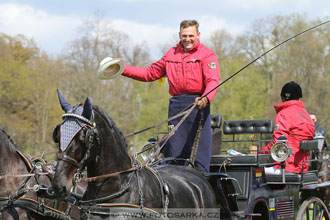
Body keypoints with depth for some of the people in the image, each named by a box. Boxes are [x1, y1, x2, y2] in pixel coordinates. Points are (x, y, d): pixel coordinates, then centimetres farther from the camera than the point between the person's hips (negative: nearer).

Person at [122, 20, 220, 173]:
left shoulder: (207, 54, 1)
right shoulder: (171, 54, 18)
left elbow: (213, 80, -12)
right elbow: (150, 73, 23)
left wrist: (206, 99, -33)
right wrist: (123, 69, 14)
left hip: (198, 104, -5)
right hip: (176, 106, 5)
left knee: (200, 151, -7)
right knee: (172, 152, 6)